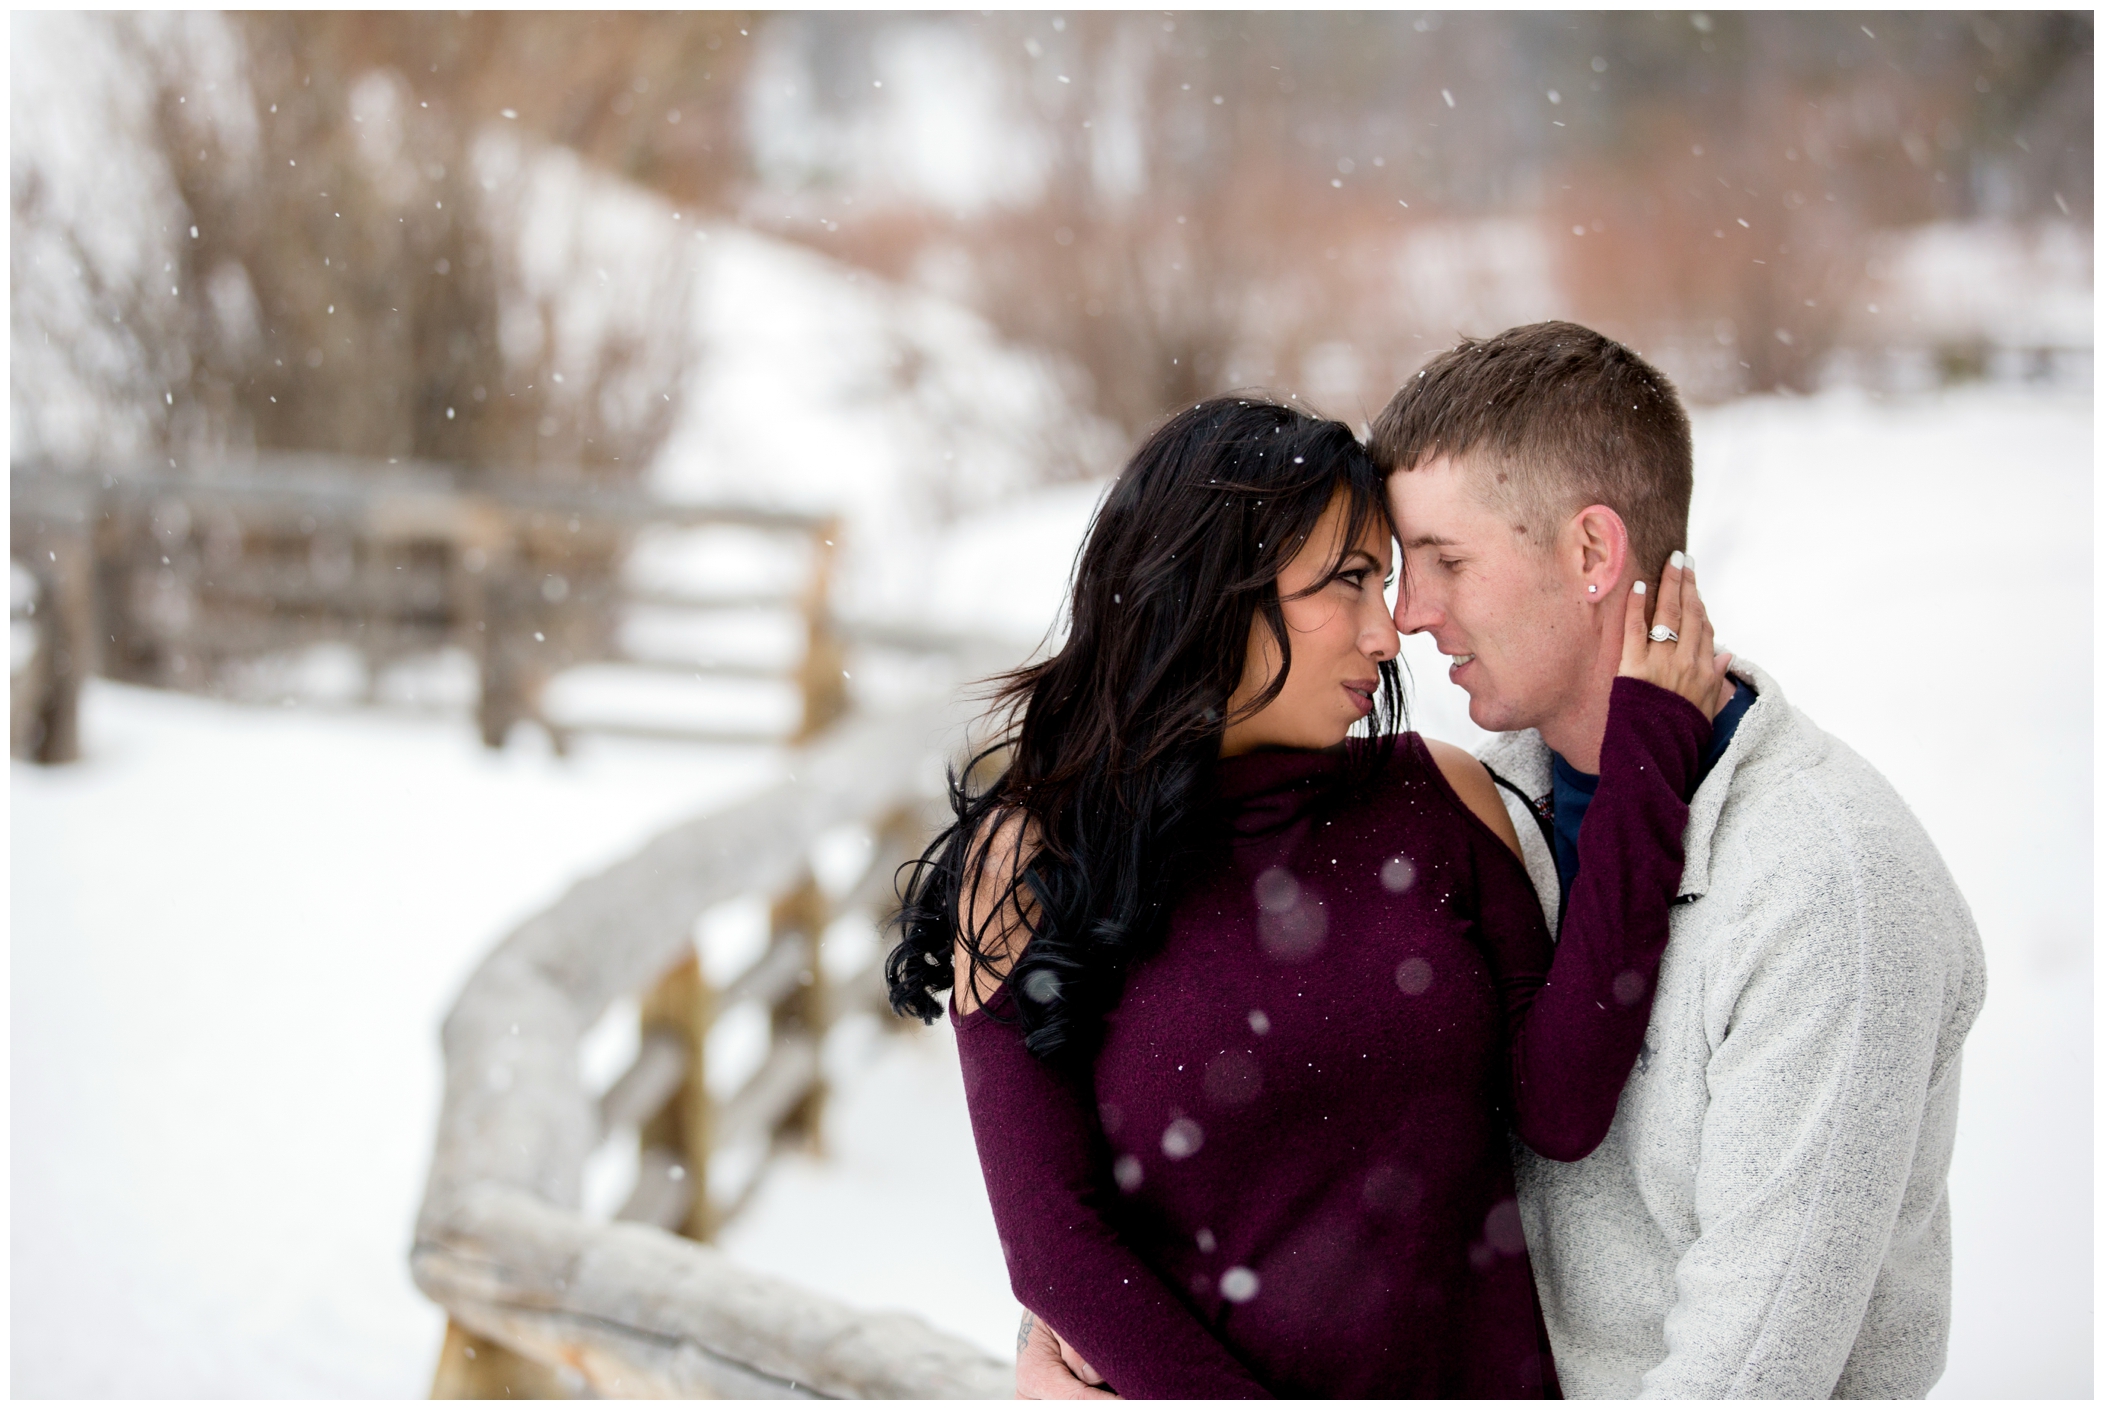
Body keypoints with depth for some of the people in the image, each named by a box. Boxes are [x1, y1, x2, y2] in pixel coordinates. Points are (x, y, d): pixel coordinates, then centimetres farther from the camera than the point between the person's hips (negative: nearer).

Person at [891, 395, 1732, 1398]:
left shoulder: (1439, 799, -4)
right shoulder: (1027, 863, -11)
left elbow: (1563, 1109, -14)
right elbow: (1053, 1244, -13)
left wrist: (1647, 760, -14)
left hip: (1482, 1370, 3)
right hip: (1191, 1384, -3)